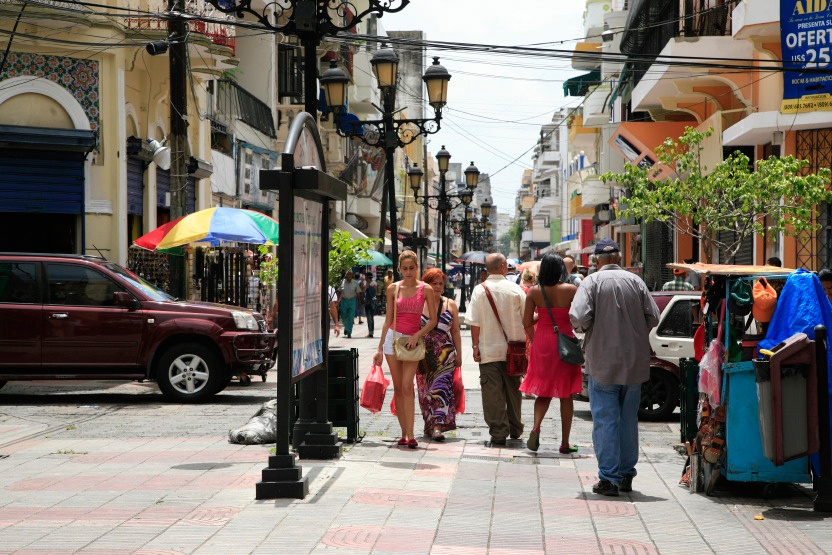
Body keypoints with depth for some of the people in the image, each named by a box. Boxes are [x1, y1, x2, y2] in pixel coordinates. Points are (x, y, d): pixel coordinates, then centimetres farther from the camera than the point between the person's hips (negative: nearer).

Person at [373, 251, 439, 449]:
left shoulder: (426, 290, 0)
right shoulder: (393, 289, 6)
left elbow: (433, 320, 1)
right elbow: (388, 319, 11)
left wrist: (417, 335, -13)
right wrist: (380, 348, 9)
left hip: (413, 341, -2)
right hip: (393, 337, 2)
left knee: (407, 386, -14)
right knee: (398, 388, 2)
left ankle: (410, 435, -16)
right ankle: (404, 433, 8)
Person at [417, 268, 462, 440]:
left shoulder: (450, 305, 11)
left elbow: (455, 331, 14)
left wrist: (458, 354, 10)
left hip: (445, 353, -1)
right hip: (423, 353, 1)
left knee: (441, 387, -15)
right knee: (424, 390, 2)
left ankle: (438, 426, -22)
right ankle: (429, 426, 14)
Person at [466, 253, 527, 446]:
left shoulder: (479, 290, -4)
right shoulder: (515, 289, -2)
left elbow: (474, 322, -6)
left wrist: (475, 346, 0)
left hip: (489, 350, -2)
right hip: (512, 349, 2)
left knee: (493, 393, 0)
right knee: (513, 390, 16)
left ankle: (498, 433, -2)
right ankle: (515, 429, 28)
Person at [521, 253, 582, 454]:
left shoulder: (534, 292, -3)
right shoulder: (571, 290, -9)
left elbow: (527, 322, 1)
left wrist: (534, 342, 12)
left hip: (542, 343, 2)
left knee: (543, 392, 13)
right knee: (566, 394, 8)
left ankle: (536, 426, -14)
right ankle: (565, 443, 11)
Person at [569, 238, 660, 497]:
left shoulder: (592, 281, -7)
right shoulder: (635, 281, 3)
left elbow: (578, 317, -18)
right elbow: (653, 317, 1)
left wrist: (587, 329, 3)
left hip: (603, 362, -4)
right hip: (634, 363, 4)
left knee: (605, 420, 0)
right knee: (628, 419, 14)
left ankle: (609, 478, -2)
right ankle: (626, 475, 20)